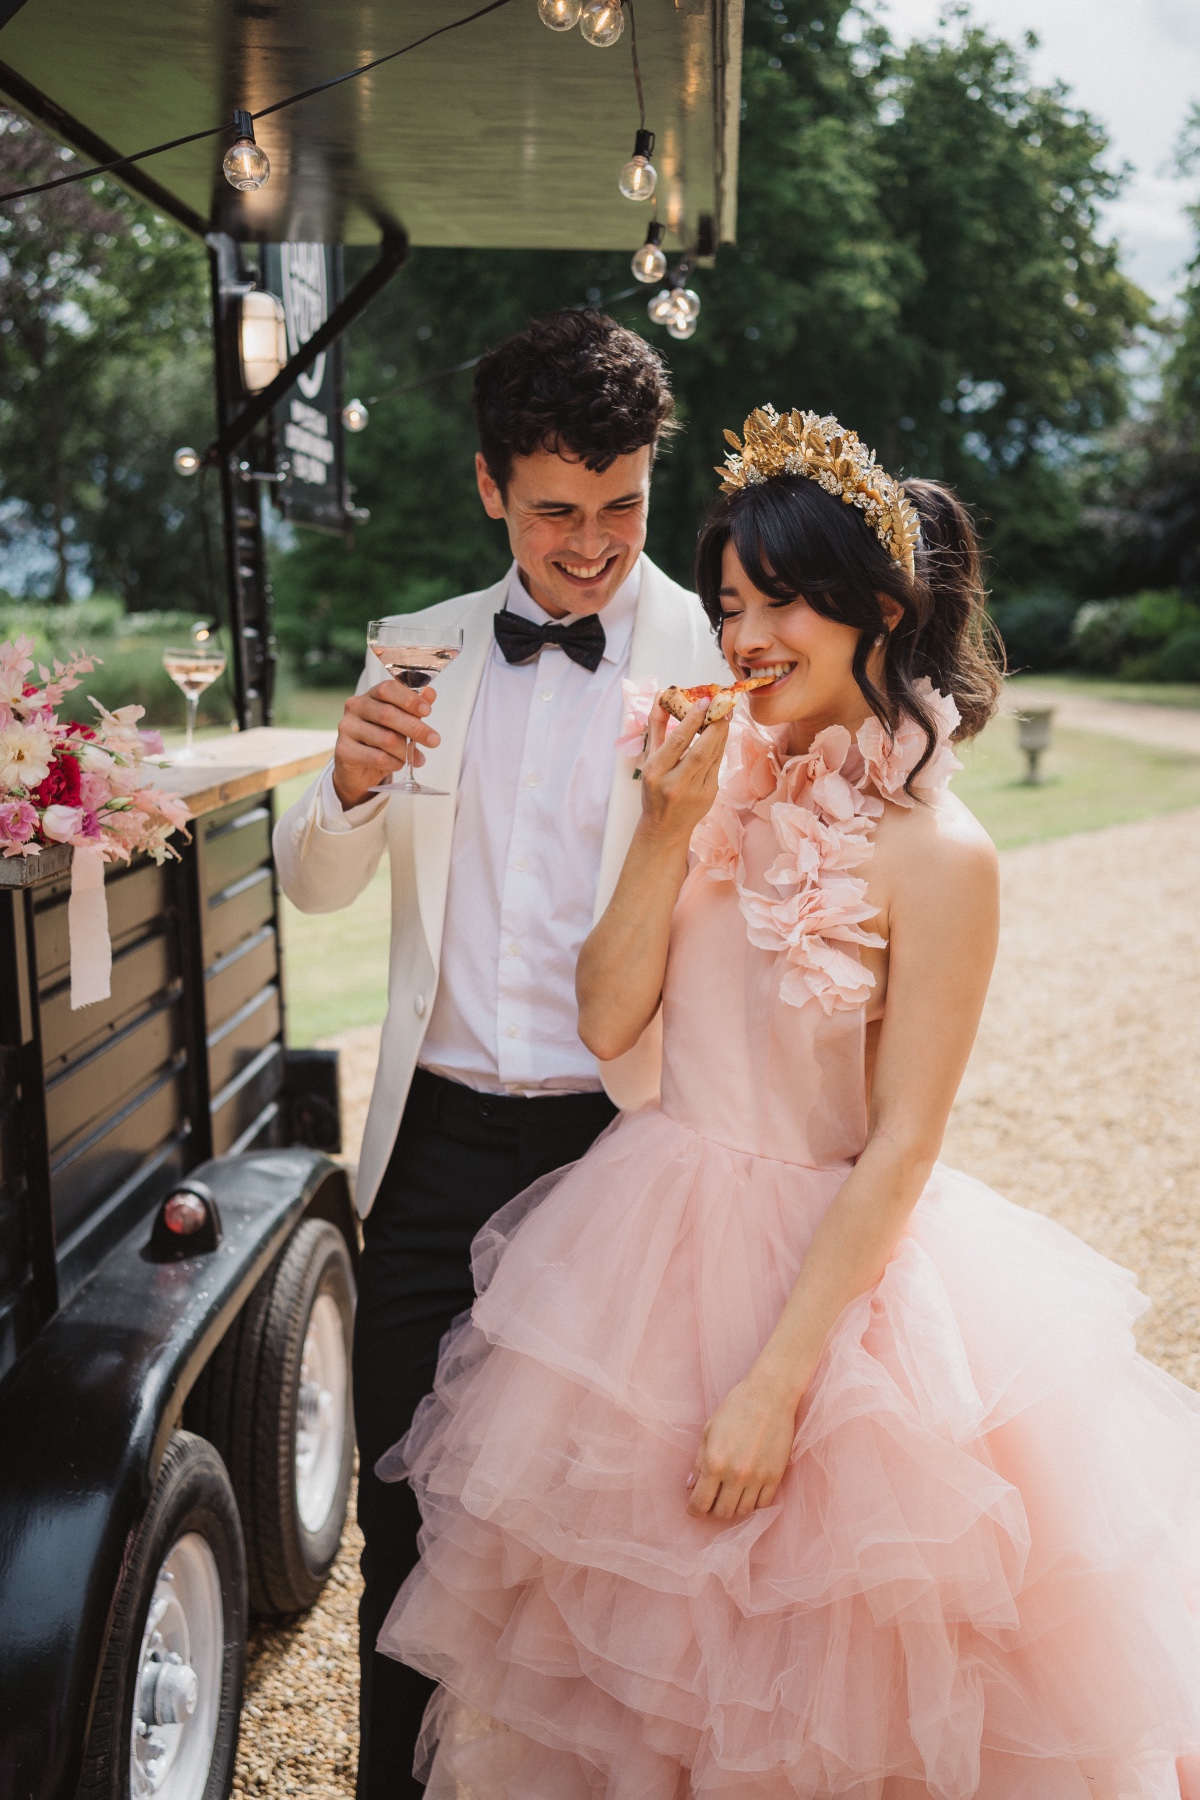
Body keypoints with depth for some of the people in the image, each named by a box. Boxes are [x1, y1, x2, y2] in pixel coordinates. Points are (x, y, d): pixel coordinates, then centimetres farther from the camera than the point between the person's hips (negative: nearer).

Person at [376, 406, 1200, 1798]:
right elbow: (606, 1022, -3)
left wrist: (778, 1380, -18)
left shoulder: (934, 854, -16)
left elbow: (901, 1149, -16)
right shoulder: (721, 782, -1)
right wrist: (667, 832, -15)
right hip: (652, 1241, 5)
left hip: (828, 1264, -5)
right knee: (636, 1656, 22)